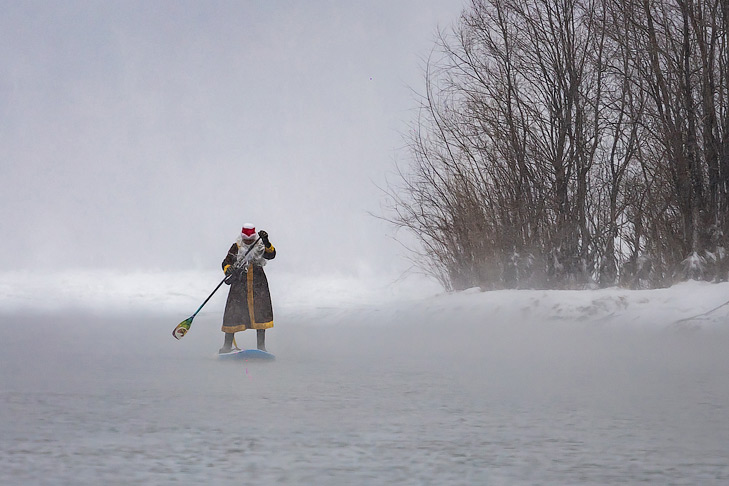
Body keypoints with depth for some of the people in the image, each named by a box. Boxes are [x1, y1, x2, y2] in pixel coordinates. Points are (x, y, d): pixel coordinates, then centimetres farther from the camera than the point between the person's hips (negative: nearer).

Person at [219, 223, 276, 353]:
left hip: (258, 284, 0)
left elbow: (271, 255, -15)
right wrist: (228, 269, -24)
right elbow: (227, 261, -1)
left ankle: (261, 346, 6)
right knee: (232, 313, -2)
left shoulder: (260, 246, 2)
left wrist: (266, 243, -32)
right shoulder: (236, 247, 3)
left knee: (261, 313, -4)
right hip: (239, 283, 0)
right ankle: (227, 345, 12)